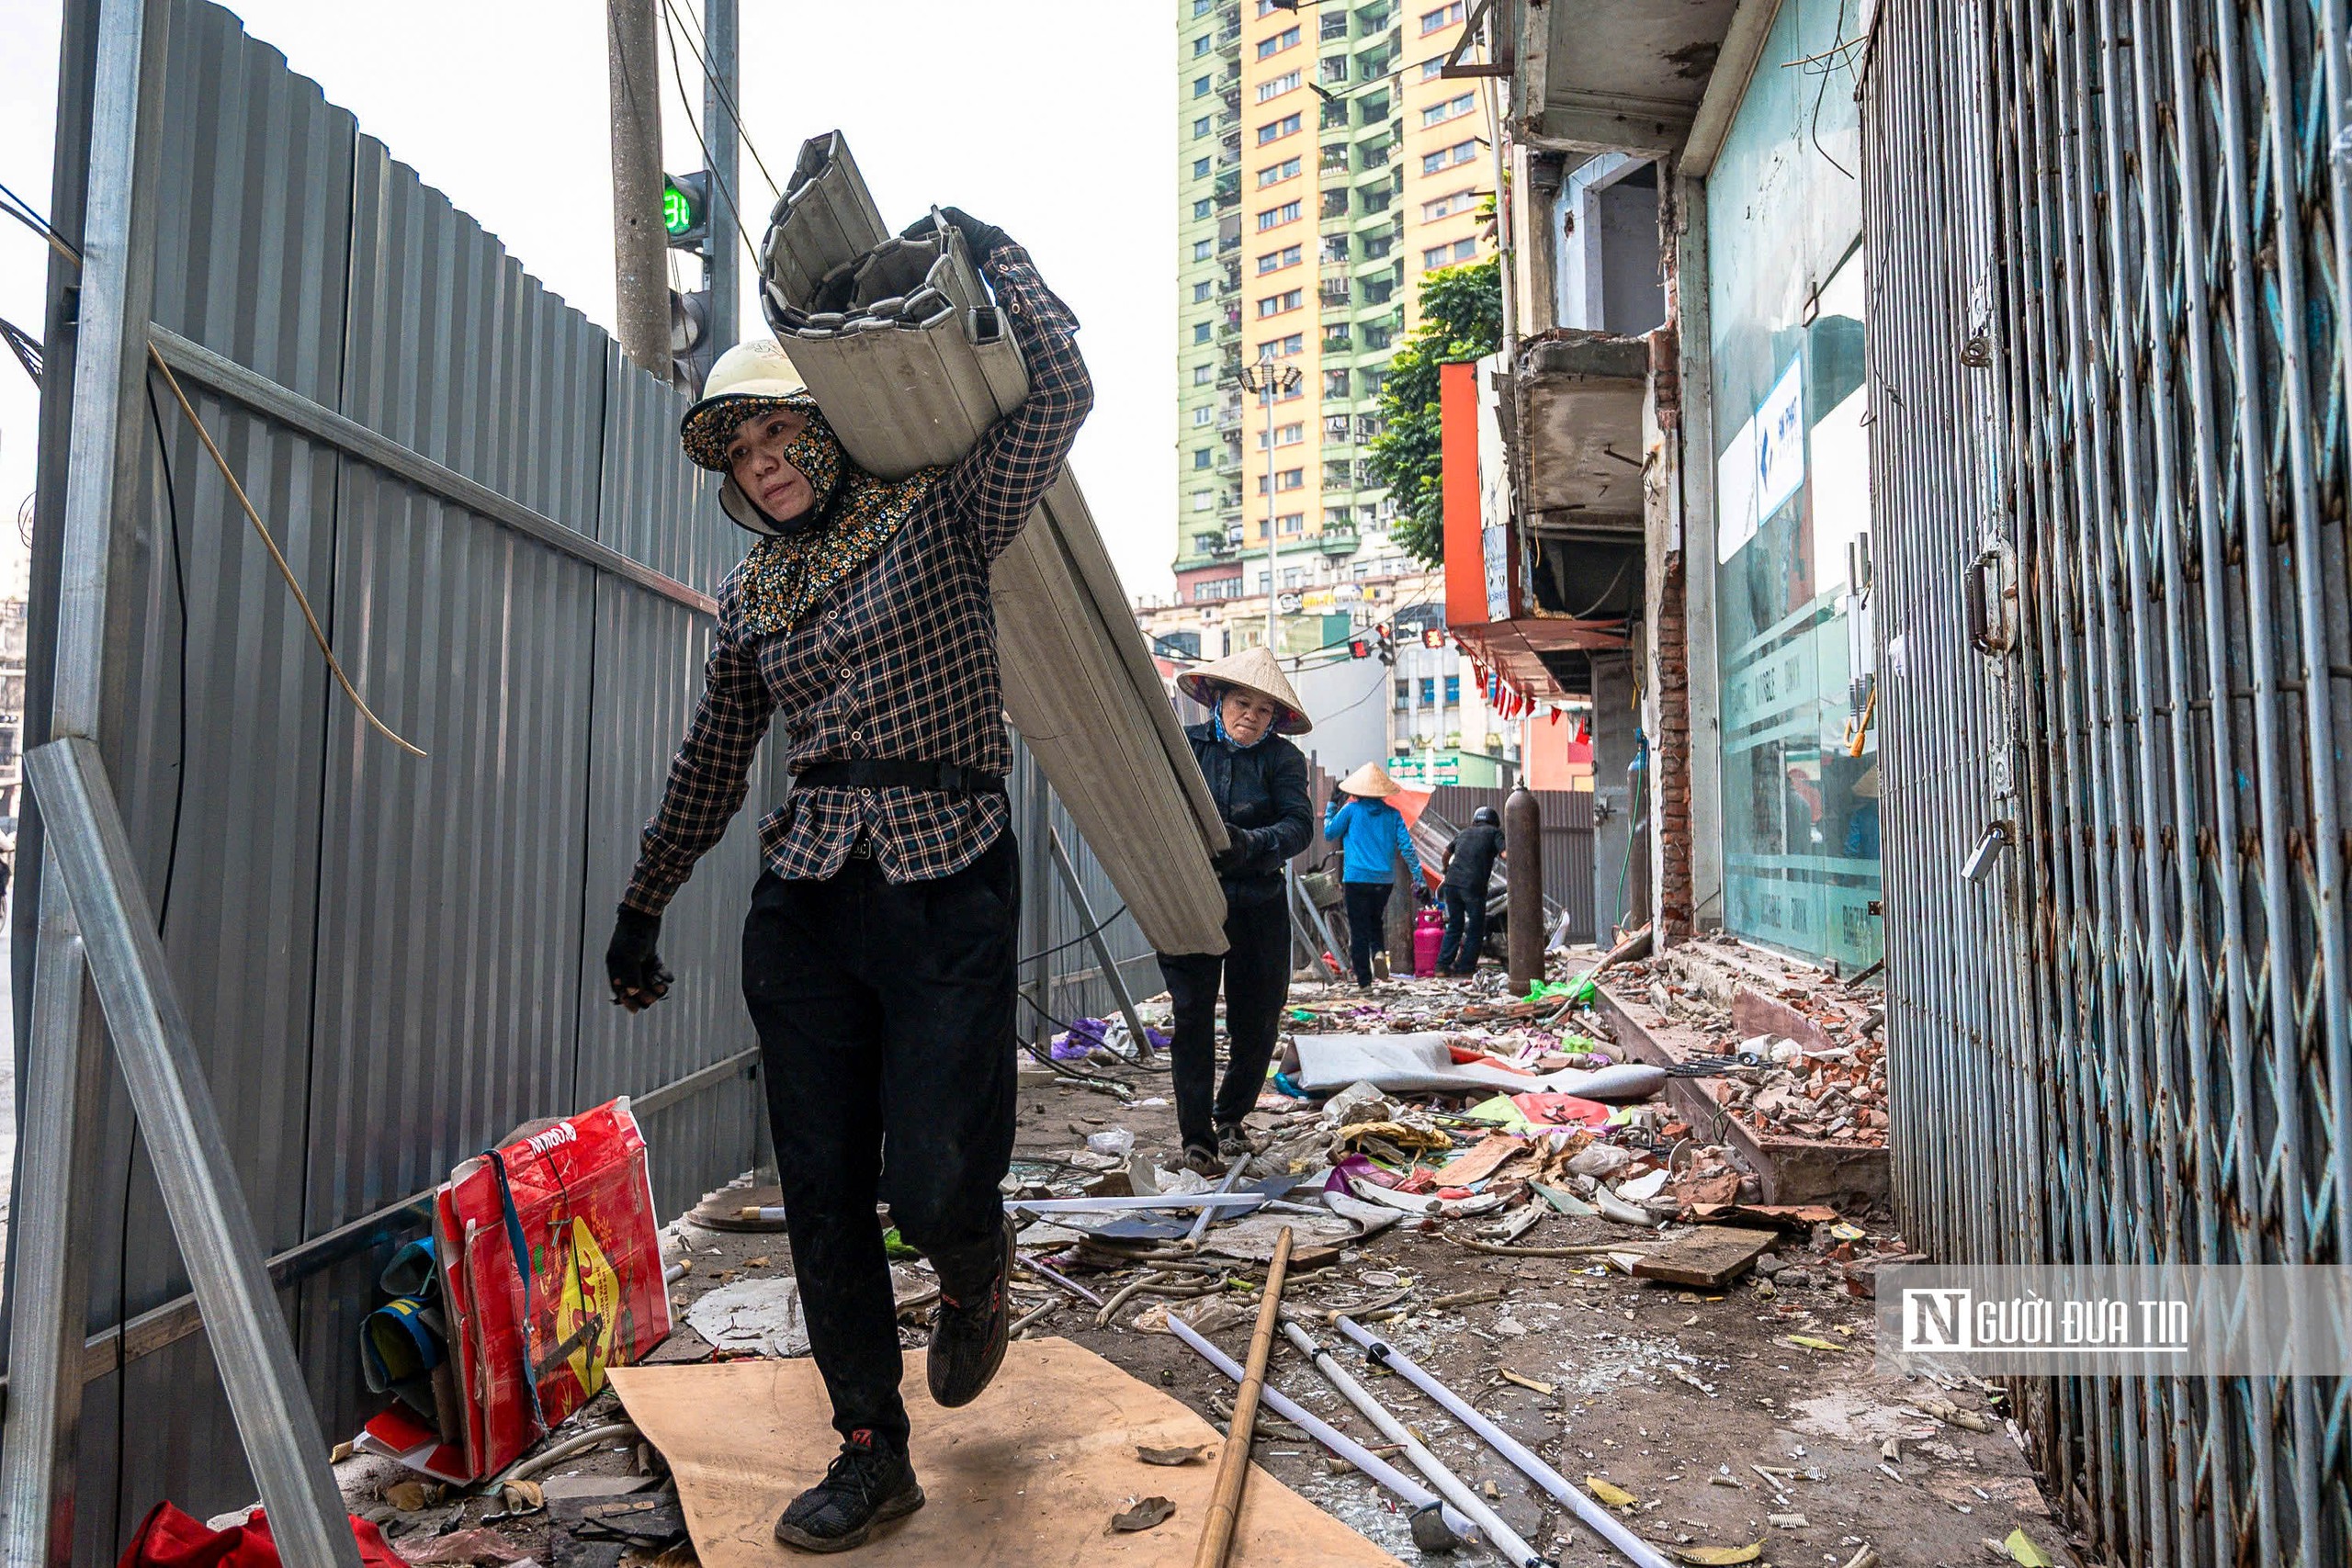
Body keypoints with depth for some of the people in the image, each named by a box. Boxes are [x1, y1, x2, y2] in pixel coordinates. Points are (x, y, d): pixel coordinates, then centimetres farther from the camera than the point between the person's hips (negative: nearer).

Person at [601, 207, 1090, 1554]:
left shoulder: (940, 516, 3)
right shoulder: (752, 595, 16)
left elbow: (1061, 393, -8)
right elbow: (714, 762, 23)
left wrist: (989, 250, 5)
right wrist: (644, 905, 25)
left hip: (947, 890, -4)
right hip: (805, 901, 5)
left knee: (935, 1187, -7)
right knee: (823, 1193, 4)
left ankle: (976, 1268, 32)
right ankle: (874, 1454, 20)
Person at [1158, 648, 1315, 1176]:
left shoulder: (1282, 758, 3)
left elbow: (1300, 823, -10)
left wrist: (1252, 844, -29)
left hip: (1258, 907, 1)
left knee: (1257, 1019, 9)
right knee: (1192, 1014, -7)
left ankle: (1230, 1118, 33)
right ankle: (1196, 1137, 4)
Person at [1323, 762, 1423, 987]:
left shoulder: (1351, 809, -2)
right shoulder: (1393, 814, 4)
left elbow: (1329, 833, 9)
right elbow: (1407, 847, 0)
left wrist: (1331, 806, 20)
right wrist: (1419, 878, 2)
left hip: (1357, 879, -3)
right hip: (1384, 880, 3)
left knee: (1359, 930, 2)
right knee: (1375, 924, 22)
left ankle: (1364, 978, 0)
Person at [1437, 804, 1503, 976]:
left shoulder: (1464, 833, 25)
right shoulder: (1494, 832, 11)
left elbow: (1446, 853, 36)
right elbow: (1505, 854, -5)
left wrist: (1446, 871, 50)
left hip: (1452, 884, 5)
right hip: (1473, 885, -5)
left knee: (1454, 926, 16)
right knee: (1475, 930, 8)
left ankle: (1443, 965, 12)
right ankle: (1465, 967, 7)